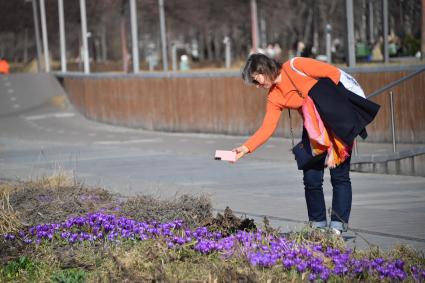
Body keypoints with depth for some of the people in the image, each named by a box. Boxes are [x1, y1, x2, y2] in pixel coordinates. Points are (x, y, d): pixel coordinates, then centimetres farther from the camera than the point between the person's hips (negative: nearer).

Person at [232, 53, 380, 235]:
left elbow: (335, 74, -12)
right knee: (311, 179, 0)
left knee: (339, 177, -4)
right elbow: (267, 128, -2)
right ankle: (318, 224, 14)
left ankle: (338, 225, 2)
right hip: (313, 133, 6)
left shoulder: (295, 66, -13)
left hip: (339, 123, -6)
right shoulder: (274, 98, 2)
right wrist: (246, 148, -14)